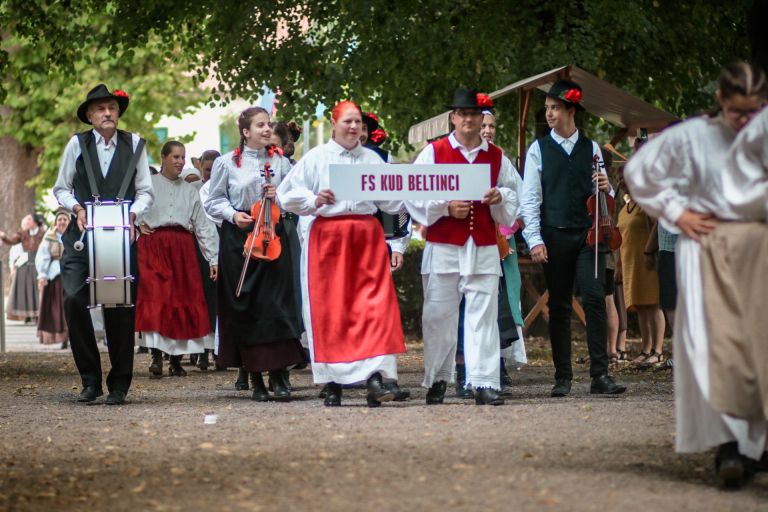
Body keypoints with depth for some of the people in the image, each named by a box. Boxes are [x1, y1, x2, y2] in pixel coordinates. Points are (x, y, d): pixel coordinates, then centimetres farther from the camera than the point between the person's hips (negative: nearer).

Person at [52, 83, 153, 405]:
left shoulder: (134, 144, 8)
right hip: (82, 234, 0)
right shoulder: (77, 144, 6)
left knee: (120, 308, 0)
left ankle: (119, 385, 11)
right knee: (74, 299, -15)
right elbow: (61, 189, 11)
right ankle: (90, 379, -1)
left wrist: (132, 213, -8)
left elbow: (145, 191, 10)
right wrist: (77, 208, -7)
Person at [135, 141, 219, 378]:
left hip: (183, 249, 3)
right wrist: (137, 224, -3)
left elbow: (203, 225, 13)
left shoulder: (190, 190, 16)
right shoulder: (148, 184, 7)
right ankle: (156, 357, -18)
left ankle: (176, 360, 6)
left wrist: (213, 258, 7)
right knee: (155, 298, -15)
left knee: (182, 301, 0)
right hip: (153, 247, -3)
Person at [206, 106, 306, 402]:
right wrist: (232, 214, -11)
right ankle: (255, 378, 5)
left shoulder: (280, 163, 9)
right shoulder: (227, 163, 4)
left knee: (276, 303, -8)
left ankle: (278, 374, -5)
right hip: (238, 241, -1)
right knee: (244, 307, -1)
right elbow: (213, 202, 7)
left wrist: (280, 197, -6)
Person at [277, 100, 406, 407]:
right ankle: (333, 384, 5)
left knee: (374, 305, -10)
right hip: (327, 237, -2)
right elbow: (286, 195, 3)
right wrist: (314, 200, -13)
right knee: (330, 309, -2)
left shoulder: (372, 159, 15)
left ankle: (374, 377, -17)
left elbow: (390, 202, 15)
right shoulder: (316, 158, 6)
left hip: (367, 237, 2)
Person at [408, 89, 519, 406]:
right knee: (438, 317, 1)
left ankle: (485, 383, -7)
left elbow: (512, 201, 16)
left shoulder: (497, 157, 13)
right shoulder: (433, 152, 5)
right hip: (443, 249, -1)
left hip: (484, 251, 2)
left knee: (483, 317, -5)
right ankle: (437, 380, 13)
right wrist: (446, 207, -13)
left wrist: (500, 198, -6)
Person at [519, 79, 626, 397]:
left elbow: (603, 199, 17)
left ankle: (600, 376, -12)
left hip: (587, 234, 0)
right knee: (559, 306, 3)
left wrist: (606, 189, -7)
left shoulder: (591, 149, 12)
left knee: (595, 297, -12)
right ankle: (563, 377, 10)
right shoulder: (539, 150, 6)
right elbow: (530, 199, 1)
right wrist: (534, 239, -9)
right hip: (554, 236, 0)